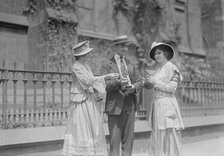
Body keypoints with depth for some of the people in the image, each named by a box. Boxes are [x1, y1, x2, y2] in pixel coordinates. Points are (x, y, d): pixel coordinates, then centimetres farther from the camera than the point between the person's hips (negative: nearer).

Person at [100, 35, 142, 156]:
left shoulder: (131, 64, 16)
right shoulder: (107, 64, 1)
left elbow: (138, 81, 12)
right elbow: (105, 84, -9)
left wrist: (133, 87, -10)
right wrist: (119, 83, -26)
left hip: (130, 104, 5)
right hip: (115, 104, -4)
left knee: (128, 137, 8)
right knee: (115, 138, -2)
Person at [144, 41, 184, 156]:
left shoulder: (171, 68, -7)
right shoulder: (159, 68, 14)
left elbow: (172, 88, -13)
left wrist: (154, 82, -12)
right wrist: (149, 81, 1)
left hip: (166, 105, -8)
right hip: (157, 105, 8)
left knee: (168, 136, -3)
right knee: (158, 137, 10)